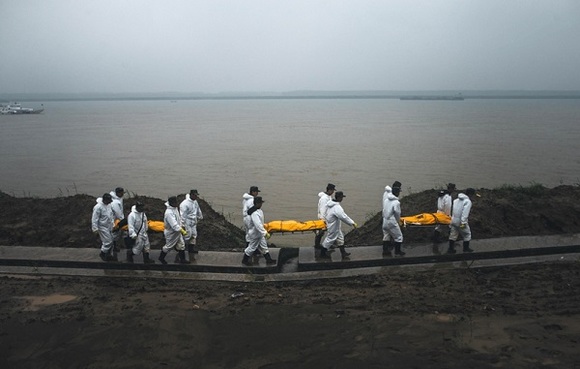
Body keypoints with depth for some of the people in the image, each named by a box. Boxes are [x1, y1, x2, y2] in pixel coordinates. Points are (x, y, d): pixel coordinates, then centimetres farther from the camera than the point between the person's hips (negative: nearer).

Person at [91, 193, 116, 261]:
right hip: (103, 227, -8)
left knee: (110, 241, 15)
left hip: (109, 227, 8)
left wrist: (112, 224, 20)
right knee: (107, 242, -4)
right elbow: (95, 219, -21)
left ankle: (110, 255, 29)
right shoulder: (98, 207, -25)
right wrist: (95, 229, -20)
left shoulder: (109, 205, -1)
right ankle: (102, 254, 18)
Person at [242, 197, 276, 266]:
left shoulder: (258, 210, 0)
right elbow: (258, 225, -38)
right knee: (252, 247, 7)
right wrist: (265, 233, -37)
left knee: (264, 246, 17)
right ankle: (245, 260, 26)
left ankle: (268, 259, 28)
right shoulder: (254, 213, -33)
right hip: (255, 234, -10)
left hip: (259, 233, 10)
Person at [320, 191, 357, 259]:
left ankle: (343, 253, 26)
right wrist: (352, 223, -35)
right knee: (330, 239, 5)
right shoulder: (337, 207, -32)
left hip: (336, 226, 10)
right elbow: (344, 217, -38)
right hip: (333, 227, -10)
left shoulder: (332, 204, 0)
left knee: (340, 238, 17)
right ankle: (322, 254, 20)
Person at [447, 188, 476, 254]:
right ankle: (466, 248, 18)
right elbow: (465, 213, -21)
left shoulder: (456, 200, 13)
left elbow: (452, 210, 12)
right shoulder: (468, 201, -11)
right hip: (460, 221, -7)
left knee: (453, 235, 14)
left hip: (453, 220, 7)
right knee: (467, 234, 11)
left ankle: (451, 249, 17)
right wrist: (463, 223, -23)